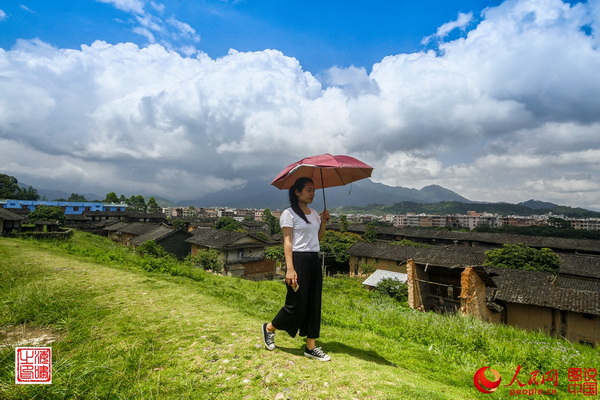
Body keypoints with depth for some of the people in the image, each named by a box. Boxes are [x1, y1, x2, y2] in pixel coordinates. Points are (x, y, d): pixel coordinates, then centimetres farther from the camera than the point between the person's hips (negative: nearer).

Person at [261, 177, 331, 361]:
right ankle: (269, 328, 24)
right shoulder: (289, 213, -8)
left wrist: (323, 221, 5)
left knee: (314, 304, 9)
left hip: (314, 261, 7)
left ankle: (311, 347, 20)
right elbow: (287, 243, -14)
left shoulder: (313, 213, 13)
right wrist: (290, 269, -21)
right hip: (298, 260, -7)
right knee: (297, 304, -3)